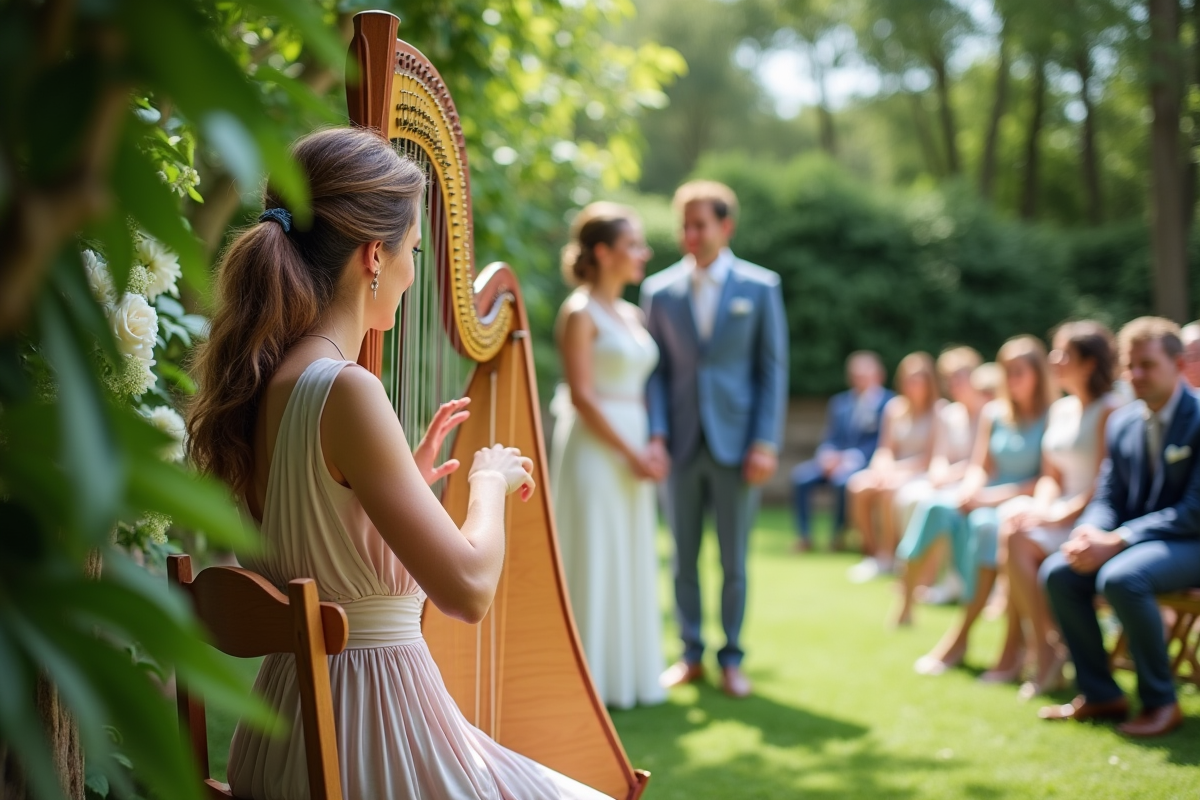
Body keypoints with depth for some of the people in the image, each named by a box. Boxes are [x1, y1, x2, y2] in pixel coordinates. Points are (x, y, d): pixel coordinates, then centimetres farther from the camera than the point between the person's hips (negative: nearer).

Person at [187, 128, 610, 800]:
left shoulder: (256, 383, 4)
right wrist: (491, 480, -5)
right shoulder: (345, 390, -22)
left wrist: (407, 479, 14)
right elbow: (468, 587, -22)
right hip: (375, 731, -9)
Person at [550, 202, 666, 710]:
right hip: (593, 451, -8)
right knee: (594, 562, -2)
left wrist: (652, 447, 1)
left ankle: (629, 673, 20)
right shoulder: (581, 313, -10)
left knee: (632, 563, 11)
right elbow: (582, 396, -15)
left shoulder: (630, 315, 13)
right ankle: (594, 678, 7)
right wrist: (631, 453, -15)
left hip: (631, 449, 8)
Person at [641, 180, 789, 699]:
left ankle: (732, 659, 18)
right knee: (683, 556, 8)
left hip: (736, 444, -2)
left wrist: (766, 443, -8)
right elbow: (657, 370, 6)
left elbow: (773, 368, 0)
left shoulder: (760, 287, 1)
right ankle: (691, 654, 21)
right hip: (682, 444, 2)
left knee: (734, 559, 6)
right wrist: (657, 434, -7)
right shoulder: (660, 290, 5)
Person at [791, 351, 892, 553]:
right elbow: (829, 438, 16)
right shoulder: (839, 402, 20)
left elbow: (882, 442, -7)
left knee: (842, 480, -37)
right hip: (836, 460, 5)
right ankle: (804, 537, -16)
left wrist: (853, 458, -18)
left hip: (866, 462, -5)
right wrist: (828, 454, -7)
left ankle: (839, 536, -19)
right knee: (801, 476, -23)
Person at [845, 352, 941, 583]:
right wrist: (881, 466, -12)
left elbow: (931, 457, -10)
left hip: (921, 474, -5)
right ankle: (871, 551, -12)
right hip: (895, 471, 5)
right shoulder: (895, 407, 11)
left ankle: (884, 557, -22)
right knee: (858, 486, -24)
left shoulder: (938, 410, -6)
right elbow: (886, 448, 11)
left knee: (889, 488, -34)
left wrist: (895, 468, -18)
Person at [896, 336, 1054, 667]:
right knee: (936, 507, -27)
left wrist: (994, 496, -19)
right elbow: (979, 467, 14)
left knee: (986, 524, -37)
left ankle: (961, 634, -33)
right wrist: (970, 490, -10)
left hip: (1021, 502, -5)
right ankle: (905, 600, -26)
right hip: (986, 497, 5)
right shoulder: (994, 412, 13)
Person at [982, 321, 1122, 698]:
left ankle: (1046, 652, -17)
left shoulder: (1110, 410, -10)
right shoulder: (1061, 409, 15)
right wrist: (1038, 508, -3)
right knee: (1011, 533, -21)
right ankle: (1014, 653, -20)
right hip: (1062, 514, 7)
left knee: (1018, 542, -26)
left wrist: (1060, 516, -20)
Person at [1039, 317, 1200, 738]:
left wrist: (1116, 542, -25)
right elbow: (1107, 498, 11)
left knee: (1120, 577, -34)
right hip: (1134, 540, 7)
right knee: (1057, 572, -13)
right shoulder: (1122, 423, 8)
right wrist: (1089, 534, -14)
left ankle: (1161, 701, -16)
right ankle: (1100, 694, -2)